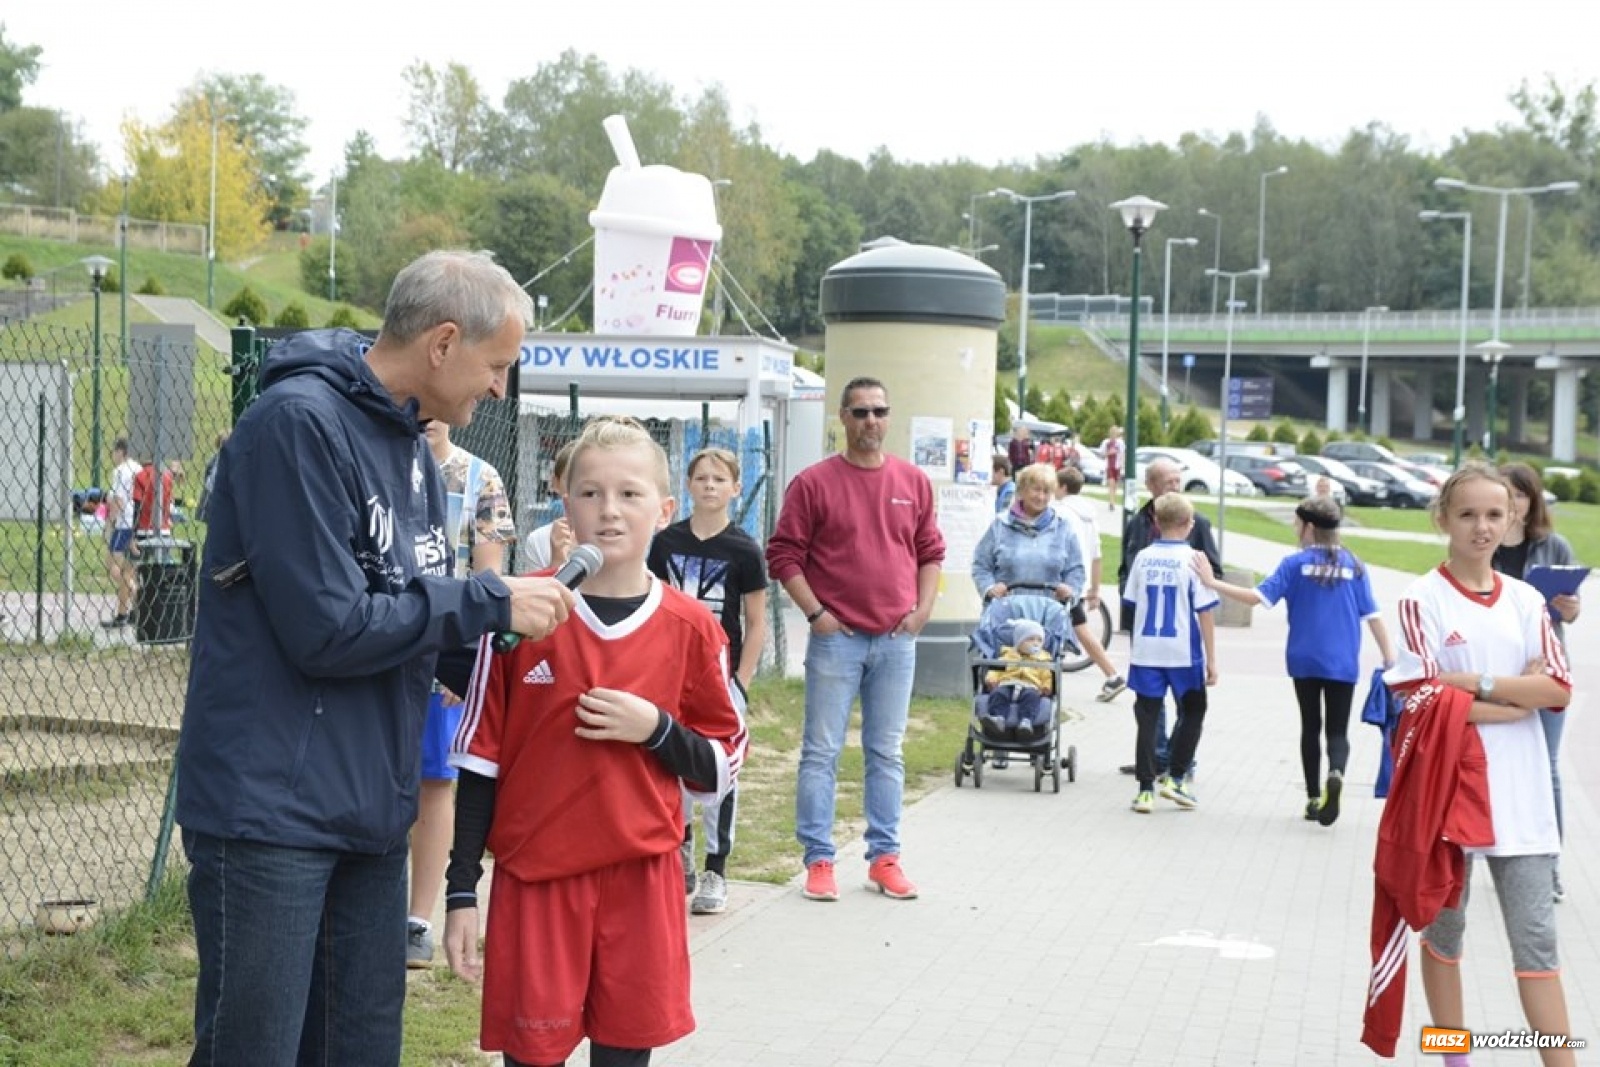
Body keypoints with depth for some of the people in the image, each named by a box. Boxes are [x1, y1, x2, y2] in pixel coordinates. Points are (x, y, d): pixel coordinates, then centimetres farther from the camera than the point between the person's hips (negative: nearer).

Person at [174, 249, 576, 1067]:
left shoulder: (409, 445, 12)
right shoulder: (299, 422, -15)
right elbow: (327, 629, -21)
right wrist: (490, 602, -14)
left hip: (370, 810, 9)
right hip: (272, 809, -9)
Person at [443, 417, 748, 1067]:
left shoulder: (690, 627, 0)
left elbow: (722, 768, 7)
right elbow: (479, 760, 1)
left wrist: (656, 730, -13)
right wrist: (461, 892, -1)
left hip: (642, 878, 1)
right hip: (534, 873, -1)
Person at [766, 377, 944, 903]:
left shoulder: (913, 482, 7)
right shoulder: (814, 482, -4)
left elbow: (930, 551, 15)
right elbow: (783, 554, -3)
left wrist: (923, 607, 3)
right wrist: (815, 612, -9)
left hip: (897, 639, 3)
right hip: (836, 637, -3)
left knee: (886, 753, 10)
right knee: (821, 752, 0)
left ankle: (884, 858, 17)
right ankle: (819, 860, 6)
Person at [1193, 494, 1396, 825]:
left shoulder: (1295, 563, -5)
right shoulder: (1353, 565, 1)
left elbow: (1259, 596, -13)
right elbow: (1373, 616, 0)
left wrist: (1212, 582, -8)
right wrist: (1390, 660, 3)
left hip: (1305, 661, 0)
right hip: (1342, 664, 0)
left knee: (1311, 727, 14)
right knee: (1337, 730, 4)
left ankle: (1314, 798, 17)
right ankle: (1336, 774, -28)